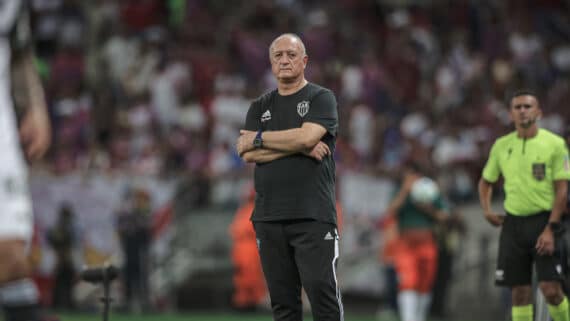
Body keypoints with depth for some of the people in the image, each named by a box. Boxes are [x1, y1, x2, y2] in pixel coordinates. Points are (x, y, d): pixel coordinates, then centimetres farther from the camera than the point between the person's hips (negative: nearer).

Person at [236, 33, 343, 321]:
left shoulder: (321, 98, 5)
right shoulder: (260, 106, 17)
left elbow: (307, 136, -13)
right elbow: (248, 154, 2)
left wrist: (259, 139, -1)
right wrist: (300, 147, -8)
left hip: (313, 216, -4)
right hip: (269, 218, 4)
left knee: (322, 292, -12)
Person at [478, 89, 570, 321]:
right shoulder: (501, 146, 8)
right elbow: (486, 182, 22)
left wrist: (550, 229, -14)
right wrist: (487, 210, 4)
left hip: (543, 220, -4)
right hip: (513, 222, 4)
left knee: (550, 289, -14)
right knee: (519, 291, 3)